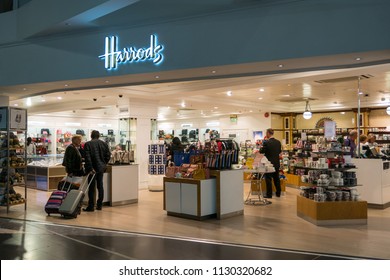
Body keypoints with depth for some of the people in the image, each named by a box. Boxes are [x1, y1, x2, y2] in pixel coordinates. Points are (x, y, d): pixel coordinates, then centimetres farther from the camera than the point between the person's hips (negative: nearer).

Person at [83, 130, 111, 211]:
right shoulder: (104, 144, 5)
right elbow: (108, 155, 4)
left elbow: (87, 157, -15)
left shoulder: (87, 144, -7)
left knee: (91, 187, 0)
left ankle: (91, 206, 2)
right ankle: (99, 205, 16)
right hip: (101, 168, 4)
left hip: (93, 169, -4)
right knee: (100, 186, 12)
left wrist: (90, 168, -14)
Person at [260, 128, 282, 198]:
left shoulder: (266, 142, -17)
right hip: (277, 163, 6)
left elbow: (261, 151, -9)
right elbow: (280, 151, 13)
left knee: (268, 179, 2)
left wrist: (261, 147, 9)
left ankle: (269, 194, 4)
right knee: (276, 178, 16)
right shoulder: (278, 142, 2)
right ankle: (278, 193, 24)